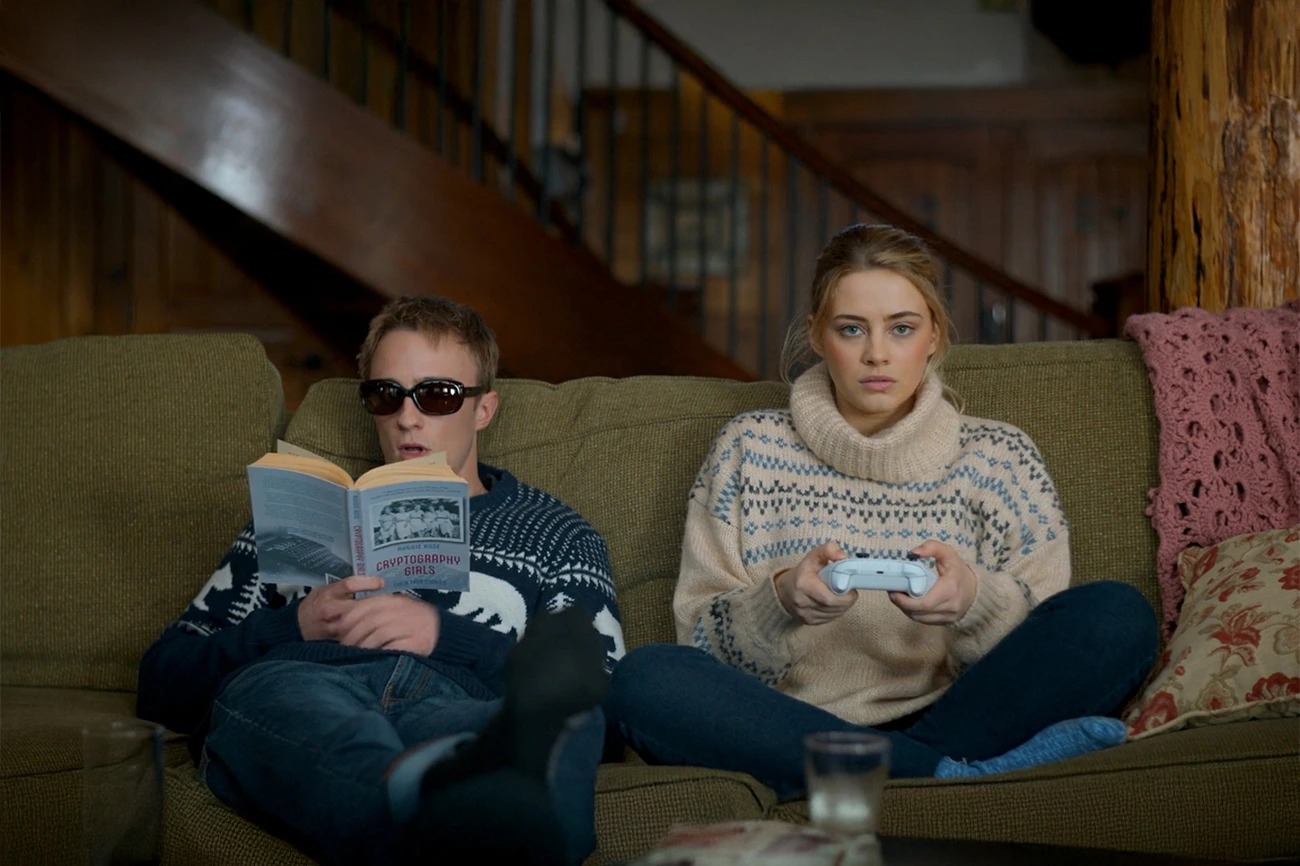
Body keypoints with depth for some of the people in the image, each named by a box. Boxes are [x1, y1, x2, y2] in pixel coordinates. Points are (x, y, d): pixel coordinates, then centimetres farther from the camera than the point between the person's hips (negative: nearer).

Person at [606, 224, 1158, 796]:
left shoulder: (996, 458, 13)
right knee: (642, 678, -31)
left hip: (959, 720, 0)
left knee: (1118, 615, -23)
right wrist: (782, 600, -16)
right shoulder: (751, 448, 13)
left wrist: (974, 600, -18)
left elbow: (1049, 649, 5)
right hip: (793, 737, 0)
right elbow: (702, 641, 6)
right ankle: (953, 776, -31)